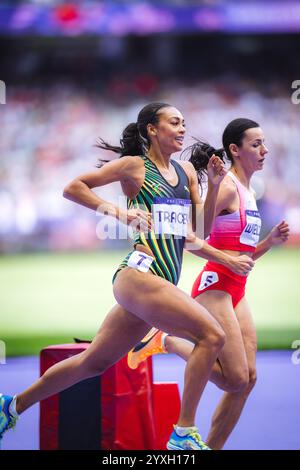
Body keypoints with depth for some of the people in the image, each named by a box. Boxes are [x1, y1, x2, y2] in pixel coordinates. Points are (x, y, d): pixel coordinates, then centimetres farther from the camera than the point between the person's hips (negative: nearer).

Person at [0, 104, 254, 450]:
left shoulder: (186, 172, 17)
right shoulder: (134, 165, -1)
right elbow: (72, 188, -2)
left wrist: (215, 185, 6)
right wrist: (117, 212, -12)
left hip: (164, 281, 8)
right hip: (139, 274, -8)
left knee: (95, 361, 15)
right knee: (211, 335, -20)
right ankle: (183, 435, -17)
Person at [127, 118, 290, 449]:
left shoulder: (249, 193, 17)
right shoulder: (226, 187, -11)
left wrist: (271, 241, 7)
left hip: (236, 292, 9)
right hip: (215, 286, -9)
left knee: (248, 379, 2)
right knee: (236, 379, -13)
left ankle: (211, 448, 9)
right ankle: (165, 341, 2)